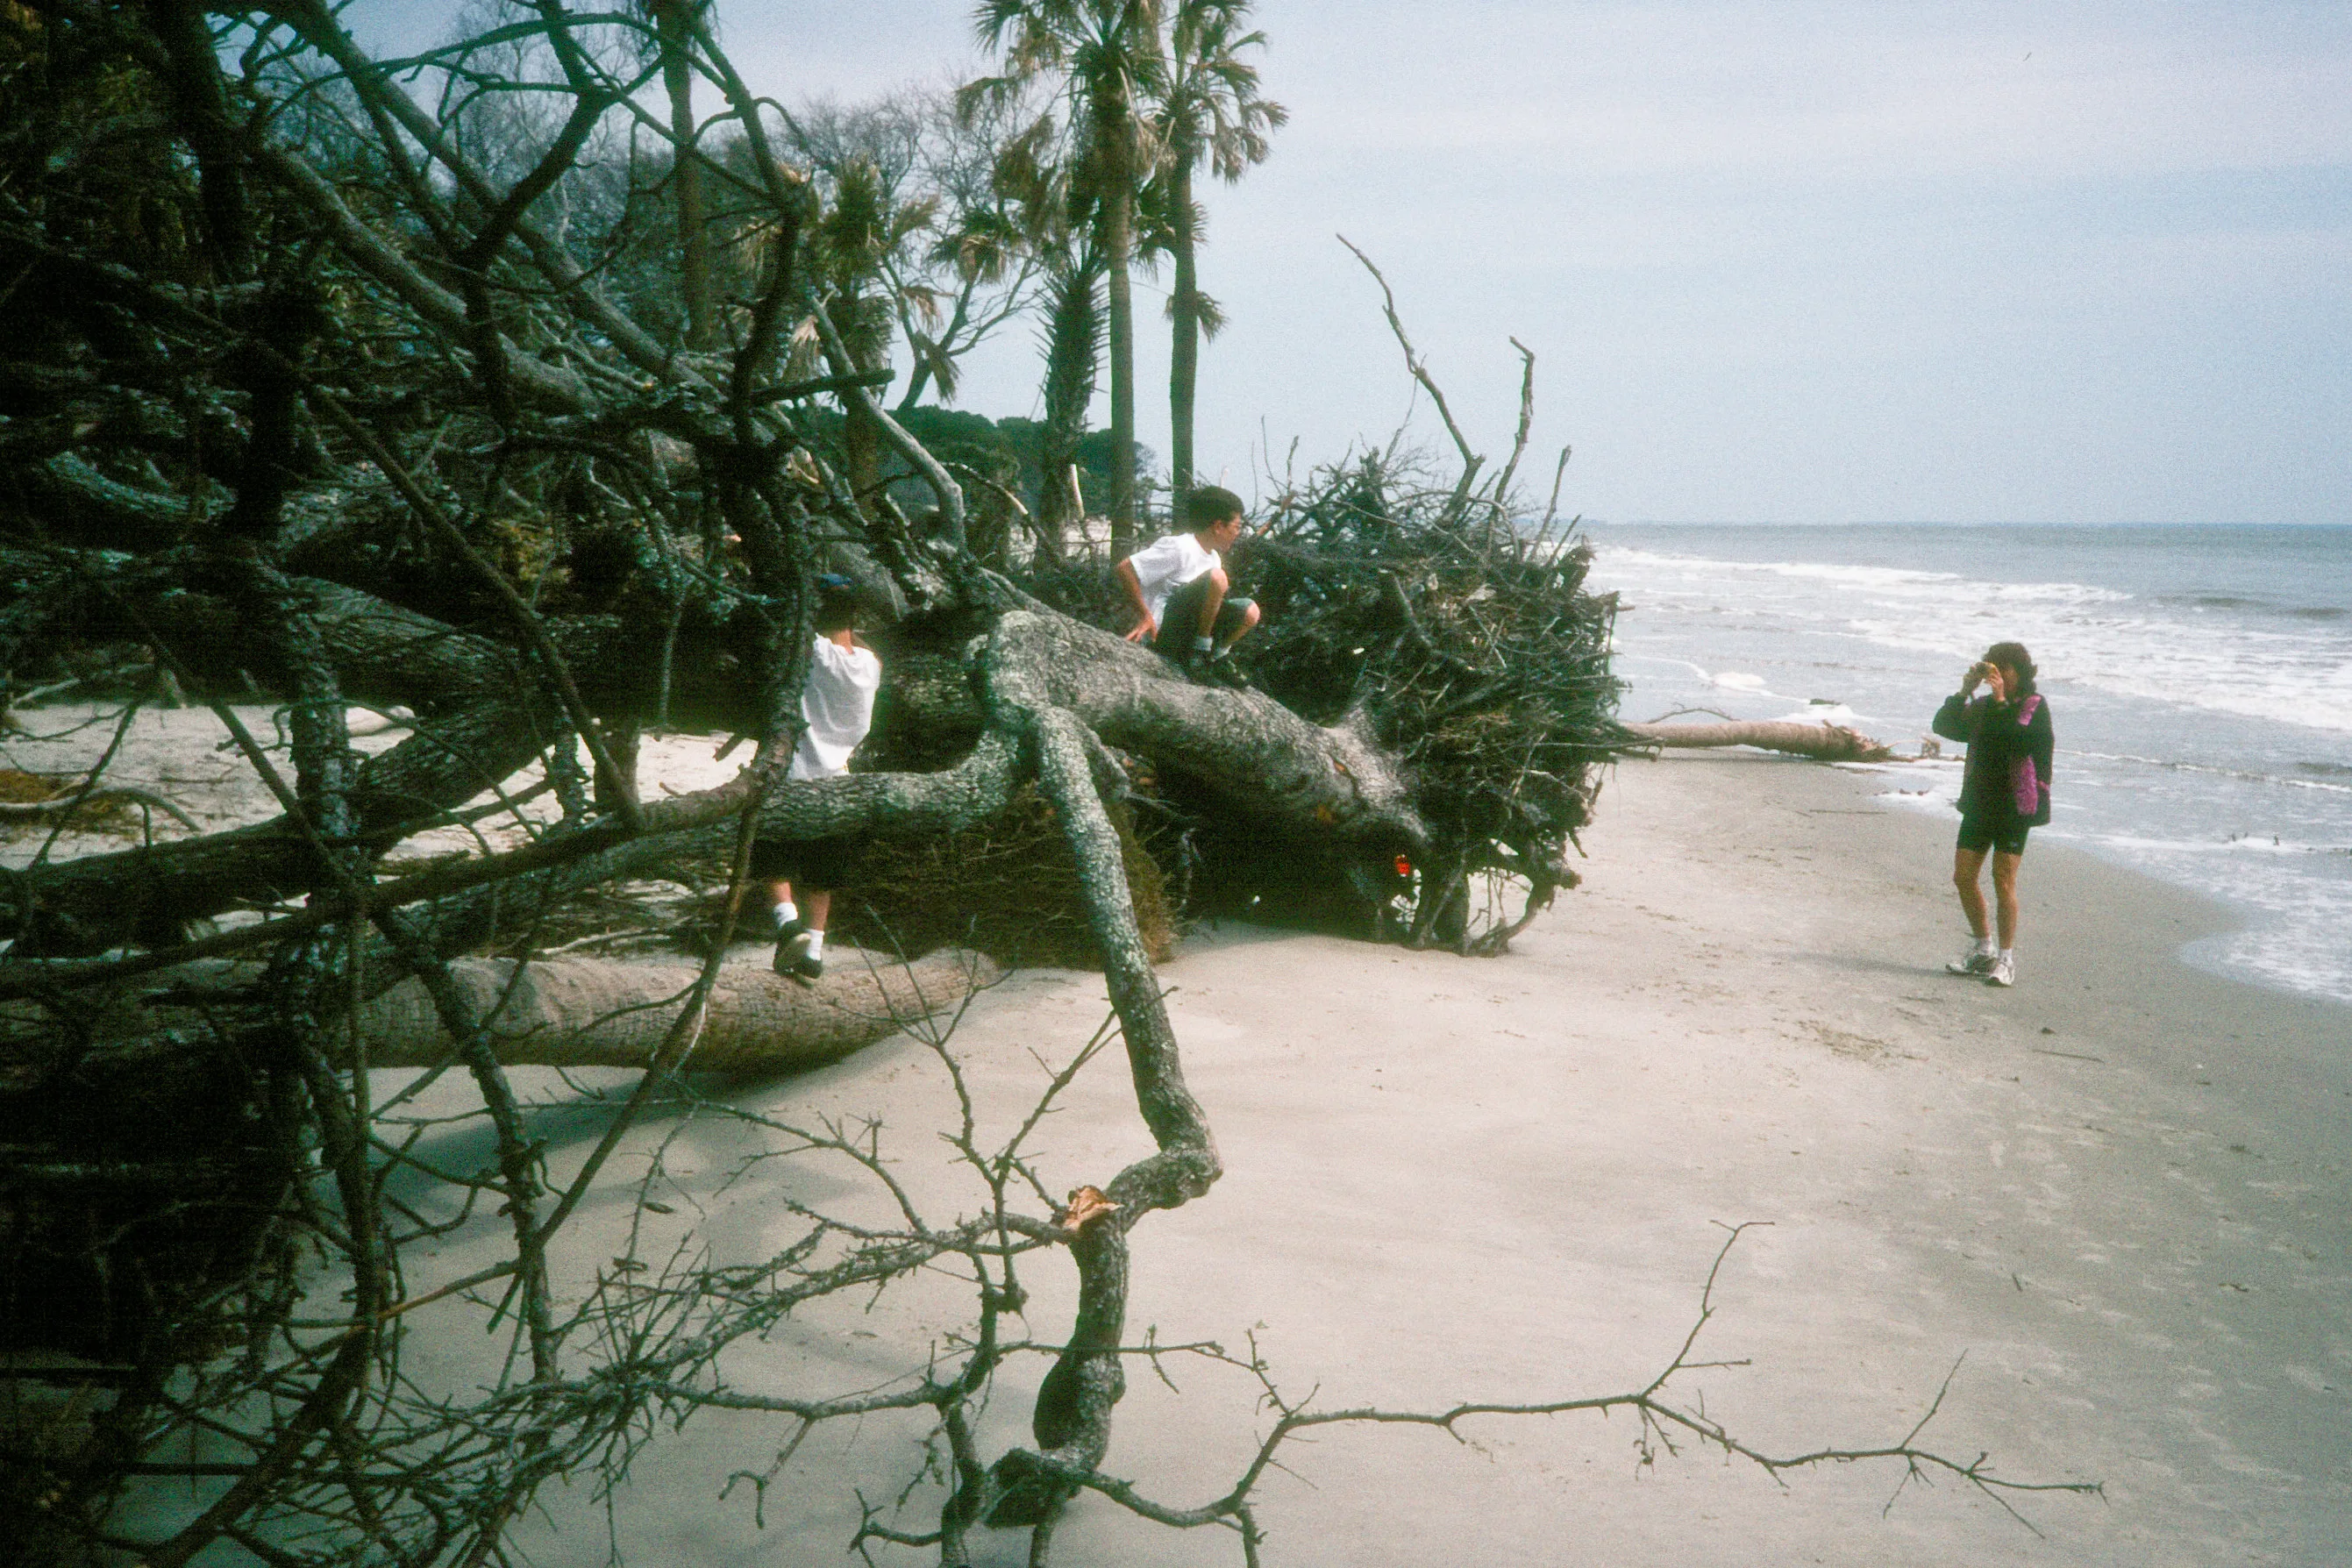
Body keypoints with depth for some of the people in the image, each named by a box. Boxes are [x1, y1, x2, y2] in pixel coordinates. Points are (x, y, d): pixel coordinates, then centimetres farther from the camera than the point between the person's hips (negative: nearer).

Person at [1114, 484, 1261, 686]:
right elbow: (1124, 569, -18)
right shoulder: (1178, 548, -14)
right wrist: (1145, 616, -19)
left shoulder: (1214, 558, 15)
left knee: (1249, 611, -3)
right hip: (1161, 631, -8)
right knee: (1216, 577, -26)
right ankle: (1200, 651, -16)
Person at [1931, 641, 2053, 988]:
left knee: (2003, 879, -10)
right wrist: (1964, 692, -6)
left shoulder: (2035, 706, -5)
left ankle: (2006, 958, 0)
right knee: (1963, 876, 6)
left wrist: (2001, 703, -22)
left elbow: (2022, 741, -22)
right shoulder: (1981, 706, 12)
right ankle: (1984, 949, 22)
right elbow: (1943, 726, 4)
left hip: (2015, 805, -6)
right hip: (1979, 801, 6)